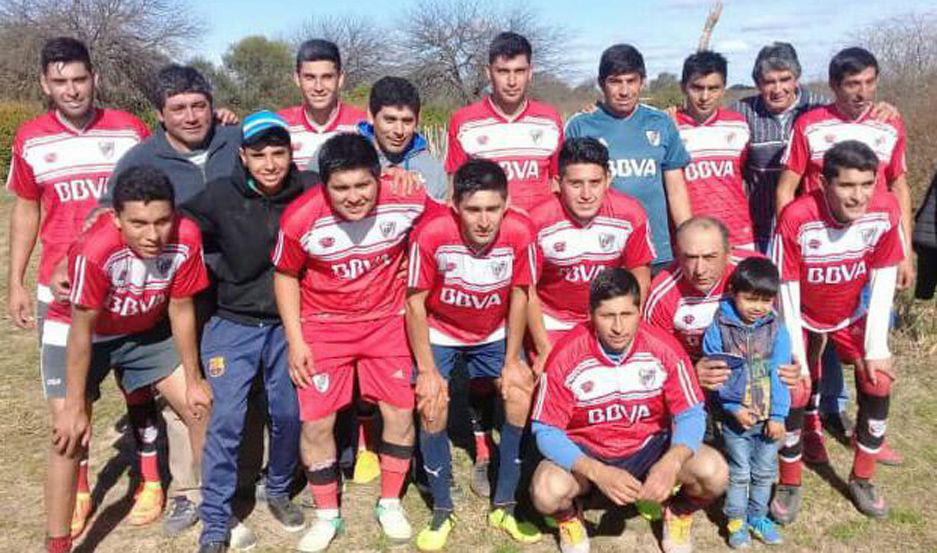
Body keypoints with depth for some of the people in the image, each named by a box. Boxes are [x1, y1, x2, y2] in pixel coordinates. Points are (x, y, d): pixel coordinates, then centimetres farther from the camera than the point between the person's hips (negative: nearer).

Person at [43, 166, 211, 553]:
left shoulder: (186, 238, -28)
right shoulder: (95, 250, -37)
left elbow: (180, 308, -13)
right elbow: (82, 330, -26)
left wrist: (194, 381, -5)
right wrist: (76, 407, -18)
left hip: (146, 330, 4)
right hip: (78, 332, -3)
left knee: (201, 408, 1)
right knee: (69, 434, -11)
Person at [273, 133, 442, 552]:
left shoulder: (408, 200, -21)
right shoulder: (301, 219, -23)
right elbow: (285, 276, -6)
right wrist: (295, 341, -7)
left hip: (386, 321, 1)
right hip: (324, 326, -1)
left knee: (400, 411, 2)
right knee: (316, 422, -1)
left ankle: (390, 504, 26)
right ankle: (327, 515, 22)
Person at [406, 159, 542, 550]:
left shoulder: (520, 233, -25)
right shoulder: (431, 234, -31)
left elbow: (518, 296, -10)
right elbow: (415, 302, -19)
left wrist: (512, 362, -8)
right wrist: (427, 370, -17)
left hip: (494, 335, 2)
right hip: (439, 334, -2)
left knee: (521, 395, -10)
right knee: (432, 405, -14)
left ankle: (503, 506, 7)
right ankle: (442, 511, 8)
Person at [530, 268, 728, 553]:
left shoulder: (664, 348, -16)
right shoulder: (566, 356, -21)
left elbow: (691, 414, -11)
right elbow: (546, 431, -18)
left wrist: (670, 463, -32)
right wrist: (598, 473, -33)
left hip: (648, 447, 2)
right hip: (586, 452, -1)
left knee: (714, 471, -24)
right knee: (546, 491, -32)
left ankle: (679, 513, 14)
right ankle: (569, 517, 10)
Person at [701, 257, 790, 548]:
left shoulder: (777, 330, -5)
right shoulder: (718, 327, -12)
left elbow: (779, 375, -7)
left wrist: (778, 415, -11)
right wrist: (734, 406, -15)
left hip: (769, 417, 3)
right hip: (735, 416, -2)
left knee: (764, 472, 17)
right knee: (738, 473, 11)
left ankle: (757, 516, 36)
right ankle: (736, 521, 28)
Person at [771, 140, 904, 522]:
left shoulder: (885, 211, -22)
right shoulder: (797, 218, -32)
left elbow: (883, 279, -11)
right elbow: (787, 289, -23)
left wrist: (877, 347, -11)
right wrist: (797, 356, -20)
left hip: (852, 315, 3)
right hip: (802, 316, -3)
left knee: (878, 382, -9)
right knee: (795, 390, -15)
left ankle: (862, 478, 15)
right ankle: (790, 483, 9)